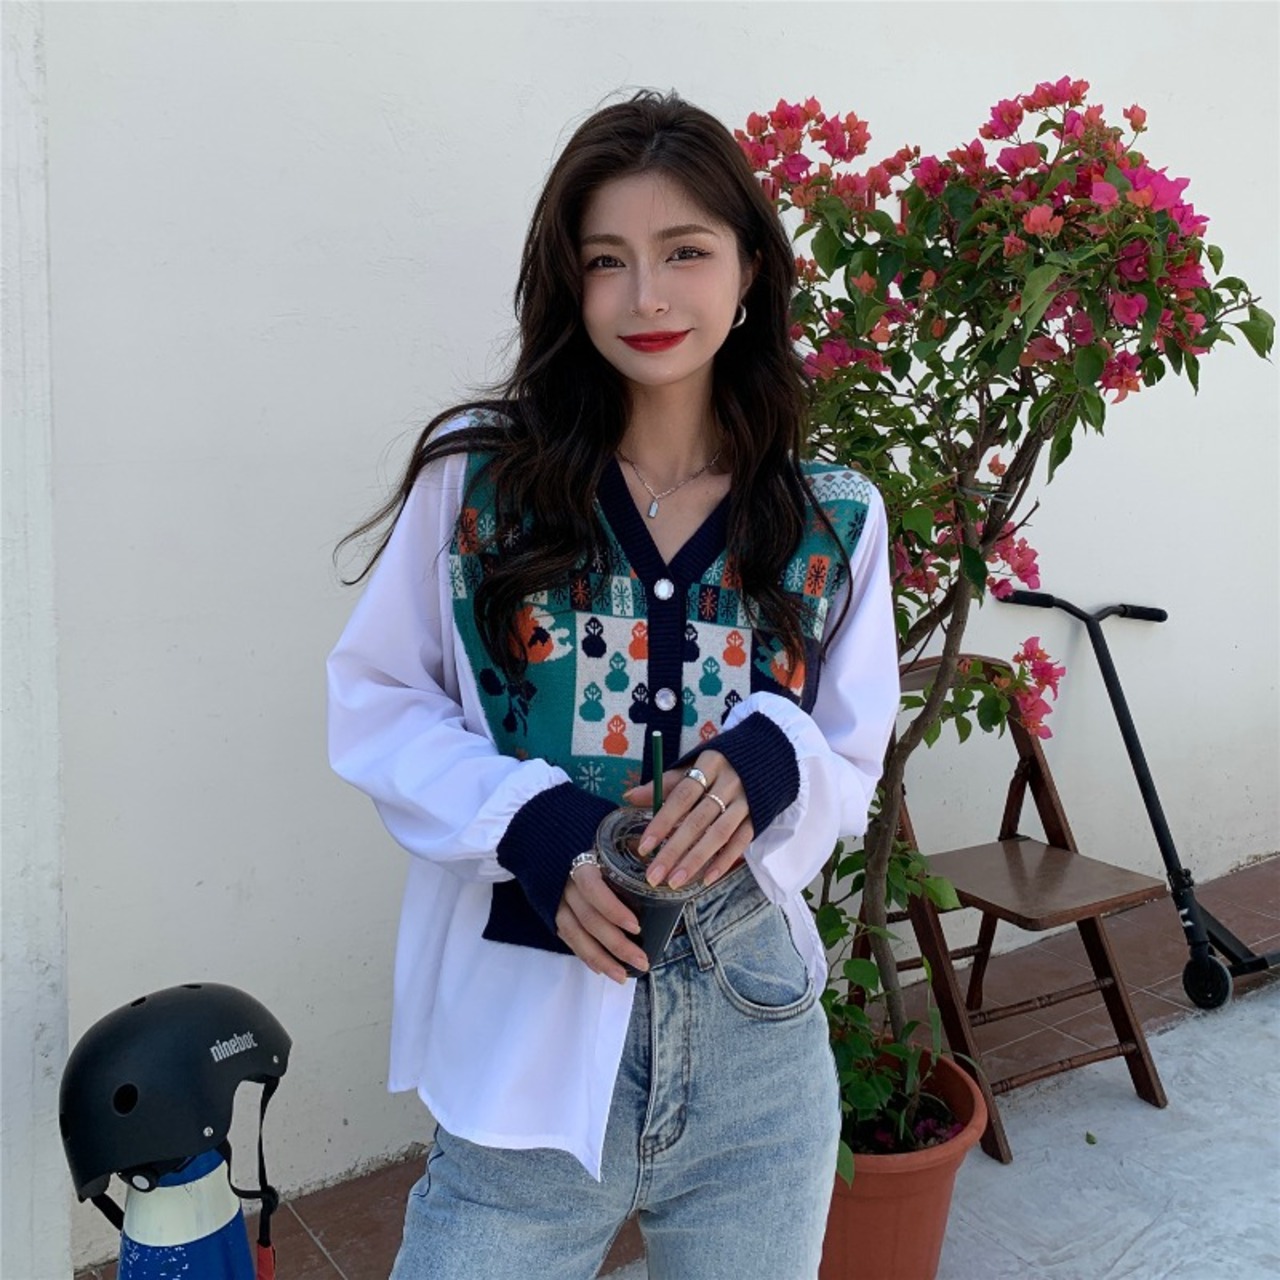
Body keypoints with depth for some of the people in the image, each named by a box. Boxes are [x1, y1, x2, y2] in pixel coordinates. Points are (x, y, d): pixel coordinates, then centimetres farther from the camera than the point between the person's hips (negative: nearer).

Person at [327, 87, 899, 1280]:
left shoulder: (833, 519, 1)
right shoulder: (476, 471, -6)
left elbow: (853, 759, 6)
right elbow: (373, 704, -1)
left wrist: (769, 761, -17)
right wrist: (530, 826, -17)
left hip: (755, 1038, 3)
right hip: (529, 1039, -2)